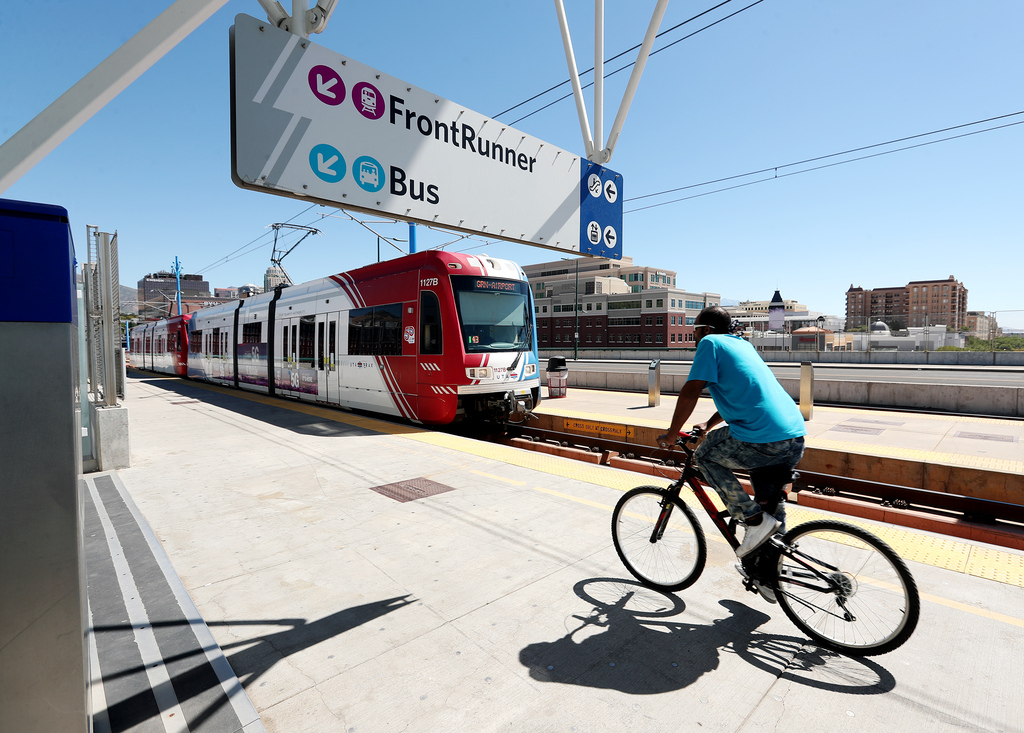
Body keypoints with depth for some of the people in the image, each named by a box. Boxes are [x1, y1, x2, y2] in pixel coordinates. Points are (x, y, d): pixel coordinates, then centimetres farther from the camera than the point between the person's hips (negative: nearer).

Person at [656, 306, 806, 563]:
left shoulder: (710, 342, -2)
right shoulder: (742, 344, 23)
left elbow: (690, 393, -10)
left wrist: (672, 434, 2)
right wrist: (709, 424, 33)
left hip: (763, 442, -9)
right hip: (796, 439, 9)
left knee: (705, 455, 14)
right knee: (771, 502, 27)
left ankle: (755, 520, 5)